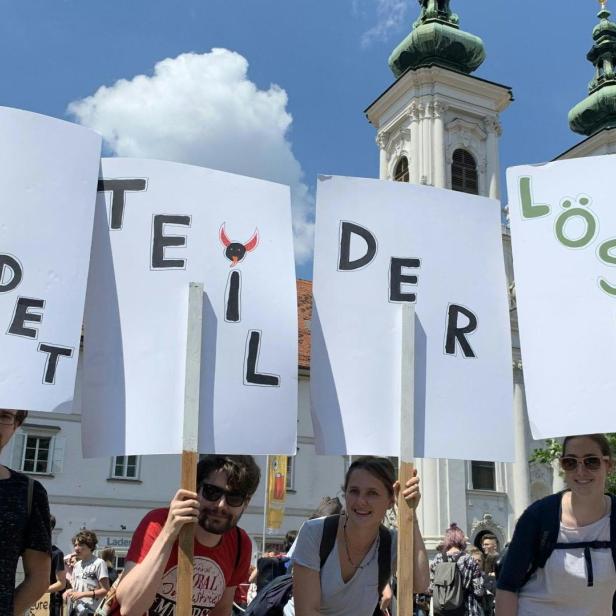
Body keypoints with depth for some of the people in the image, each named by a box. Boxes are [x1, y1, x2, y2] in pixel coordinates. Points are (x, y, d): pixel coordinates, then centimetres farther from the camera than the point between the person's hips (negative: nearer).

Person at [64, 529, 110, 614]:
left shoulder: (99, 563, -10)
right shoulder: (77, 565, 14)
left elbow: (105, 591, -13)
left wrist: (82, 594, -17)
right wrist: (69, 591, 1)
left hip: (91, 612, -8)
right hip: (76, 610, 8)